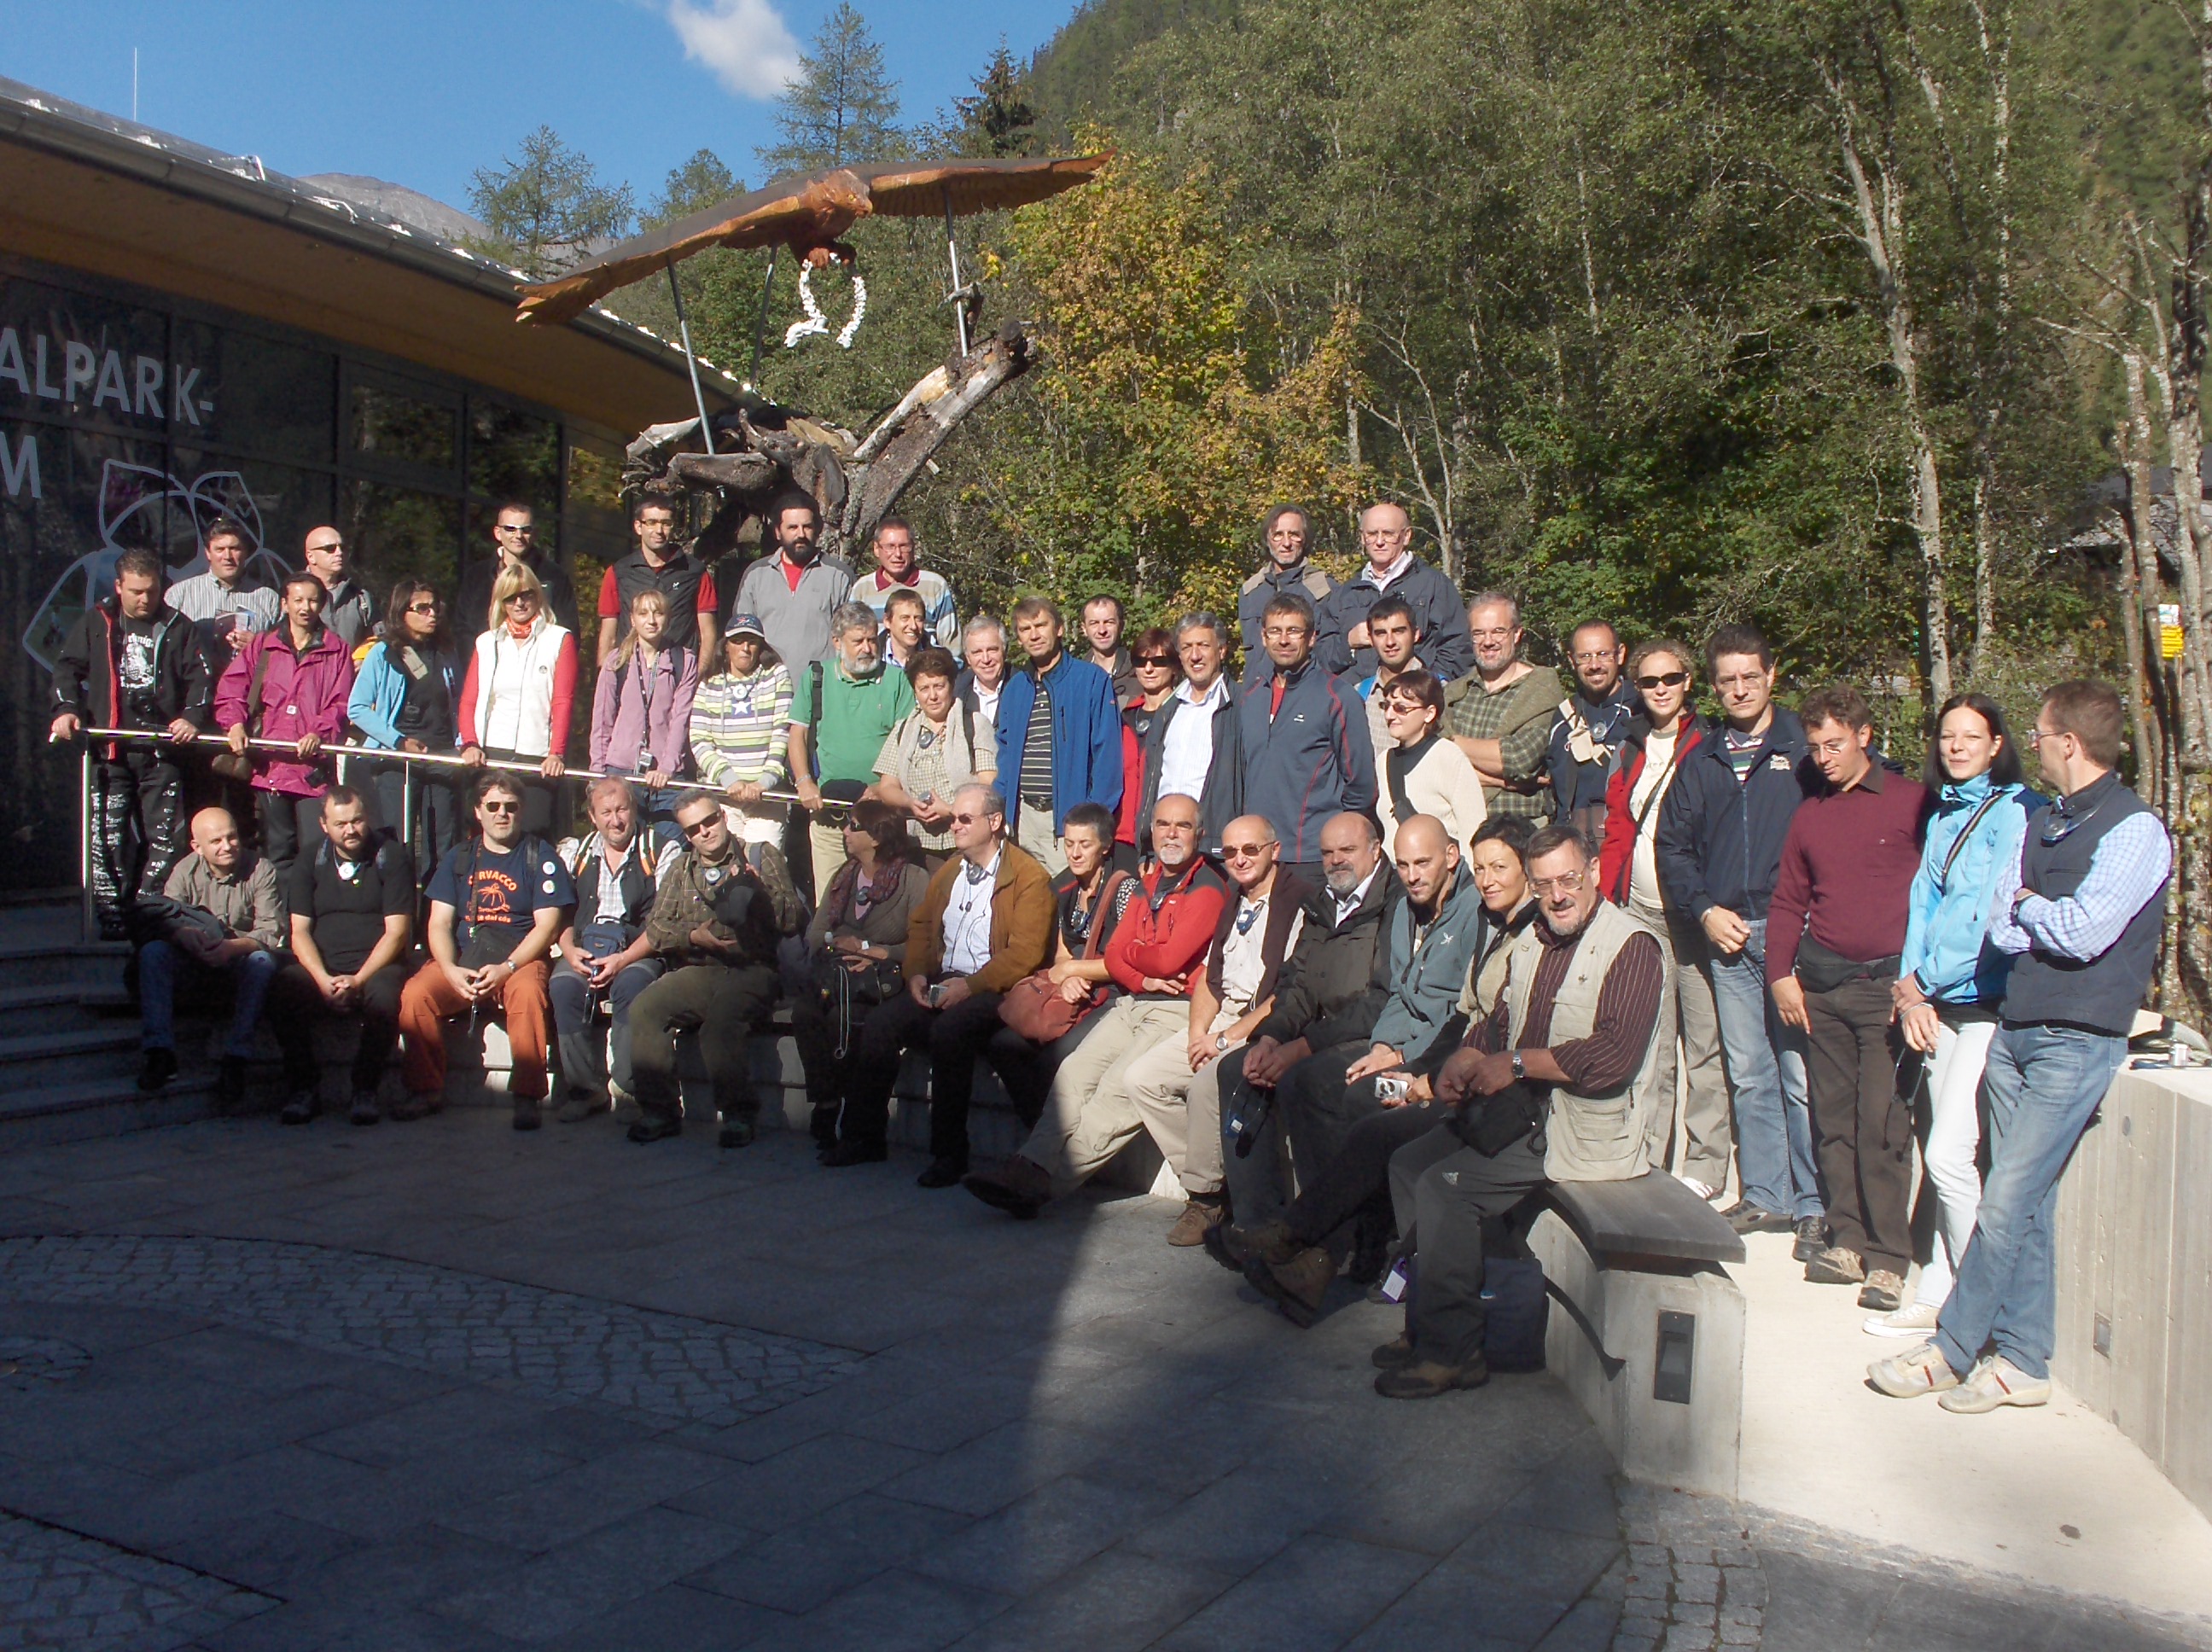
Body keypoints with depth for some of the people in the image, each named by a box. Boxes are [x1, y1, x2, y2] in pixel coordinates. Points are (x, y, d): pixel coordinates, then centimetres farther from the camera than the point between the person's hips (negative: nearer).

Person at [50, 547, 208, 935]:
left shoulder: (177, 627, 10)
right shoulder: (96, 623, 11)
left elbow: (200, 678, 7)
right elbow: (68, 667, 11)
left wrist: (192, 717, -9)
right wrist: (66, 708, -5)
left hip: (162, 748, 0)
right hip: (109, 748, 0)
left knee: (164, 837, -3)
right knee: (107, 837, -3)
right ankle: (111, 914, 3)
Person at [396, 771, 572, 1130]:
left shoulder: (539, 855, 5)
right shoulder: (459, 858, 15)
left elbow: (547, 926, -3)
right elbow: (439, 924, 8)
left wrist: (506, 968, -18)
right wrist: (451, 970, -12)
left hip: (520, 958, -3)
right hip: (462, 958, 3)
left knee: (528, 992, -36)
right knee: (415, 993, -24)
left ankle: (527, 1096, -26)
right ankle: (426, 1089, -8)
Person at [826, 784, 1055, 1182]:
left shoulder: (1030, 877, -4)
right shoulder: (947, 872, 21)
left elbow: (1025, 954, -13)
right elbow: (920, 926, 23)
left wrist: (971, 985, -22)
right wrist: (916, 973, 2)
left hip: (992, 990, -7)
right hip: (939, 985, 7)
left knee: (949, 1029, -34)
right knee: (879, 1023, -17)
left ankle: (949, 1153, -22)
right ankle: (863, 1138, -4)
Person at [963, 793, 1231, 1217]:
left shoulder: (1208, 888, -4)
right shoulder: (1146, 883, 21)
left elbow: (1168, 960, -13)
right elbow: (1114, 955, 14)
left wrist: (1131, 951, 7)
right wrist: (1143, 978, -6)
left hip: (1177, 1009, -7)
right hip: (1131, 1003, 7)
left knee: (1119, 1084, -25)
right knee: (1075, 1071, -15)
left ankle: (1040, 1182, -29)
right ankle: (1031, 1166, -25)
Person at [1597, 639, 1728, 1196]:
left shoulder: (1707, 746, 0)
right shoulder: (1632, 749, 15)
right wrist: (1605, 903, 7)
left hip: (1692, 913, -5)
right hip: (1639, 913, 5)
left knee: (1704, 1046, -1)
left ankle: (1704, 1167, 7)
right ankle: (1646, 1161, 15)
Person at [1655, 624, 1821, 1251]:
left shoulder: (1804, 750, 2)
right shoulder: (1701, 761, 14)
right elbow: (1672, 843, 15)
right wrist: (1704, 911, 2)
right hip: (1727, 935, 4)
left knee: (1801, 1073, -5)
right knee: (1748, 1074, 10)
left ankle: (1814, 1205, 3)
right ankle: (1765, 1196, 19)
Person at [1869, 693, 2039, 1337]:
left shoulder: (2016, 810, -7)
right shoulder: (1943, 816, 17)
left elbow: (1994, 914, -13)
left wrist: (1922, 982, -6)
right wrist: (1911, 987, 1)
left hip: (1991, 1001, -7)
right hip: (1942, 1002, 7)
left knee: (1948, 1154, -10)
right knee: (1947, 1155, 9)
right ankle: (1938, 1296, 16)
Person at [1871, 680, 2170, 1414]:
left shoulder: (2135, 829, -8)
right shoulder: (2041, 822, 13)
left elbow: (2084, 934, -18)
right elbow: (2001, 930, 6)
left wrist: (2028, 905, -1)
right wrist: (2052, 923, -11)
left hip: (2078, 1042, -7)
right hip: (2016, 1029, 7)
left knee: (2007, 1202, -7)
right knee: (2026, 1204, 9)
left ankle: (1951, 1350, 2)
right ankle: (2023, 1363, 16)